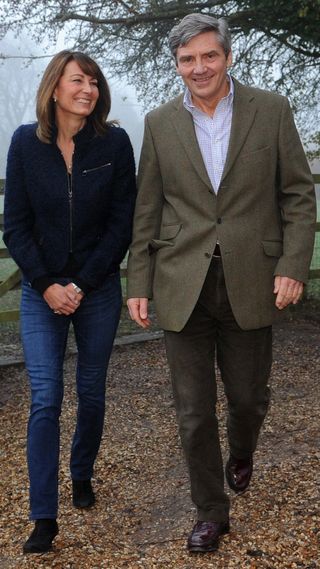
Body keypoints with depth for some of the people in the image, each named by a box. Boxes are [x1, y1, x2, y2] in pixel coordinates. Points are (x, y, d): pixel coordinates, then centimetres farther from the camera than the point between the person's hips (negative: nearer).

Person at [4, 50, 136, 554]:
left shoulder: (114, 143, -5)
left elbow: (122, 223, -5)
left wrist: (83, 285, -10)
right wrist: (47, 285, -11)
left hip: (99, 289, 1)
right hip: (41, 290, 0)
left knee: (91, 392, 12)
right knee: (45, 399, -5)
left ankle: (82, 475, 37)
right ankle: (44, 517, 0)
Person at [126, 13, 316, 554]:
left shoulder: (270, 110, 0)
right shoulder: (159, 123, 4)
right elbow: (147, 211, 6)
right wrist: (139, 285, 3)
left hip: (249, 285, -1)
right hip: (183, 287, 1)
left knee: (248, 396, 13)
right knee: (194, 411, 6)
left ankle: (241, 452, 49)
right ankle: (211, 511, 26)